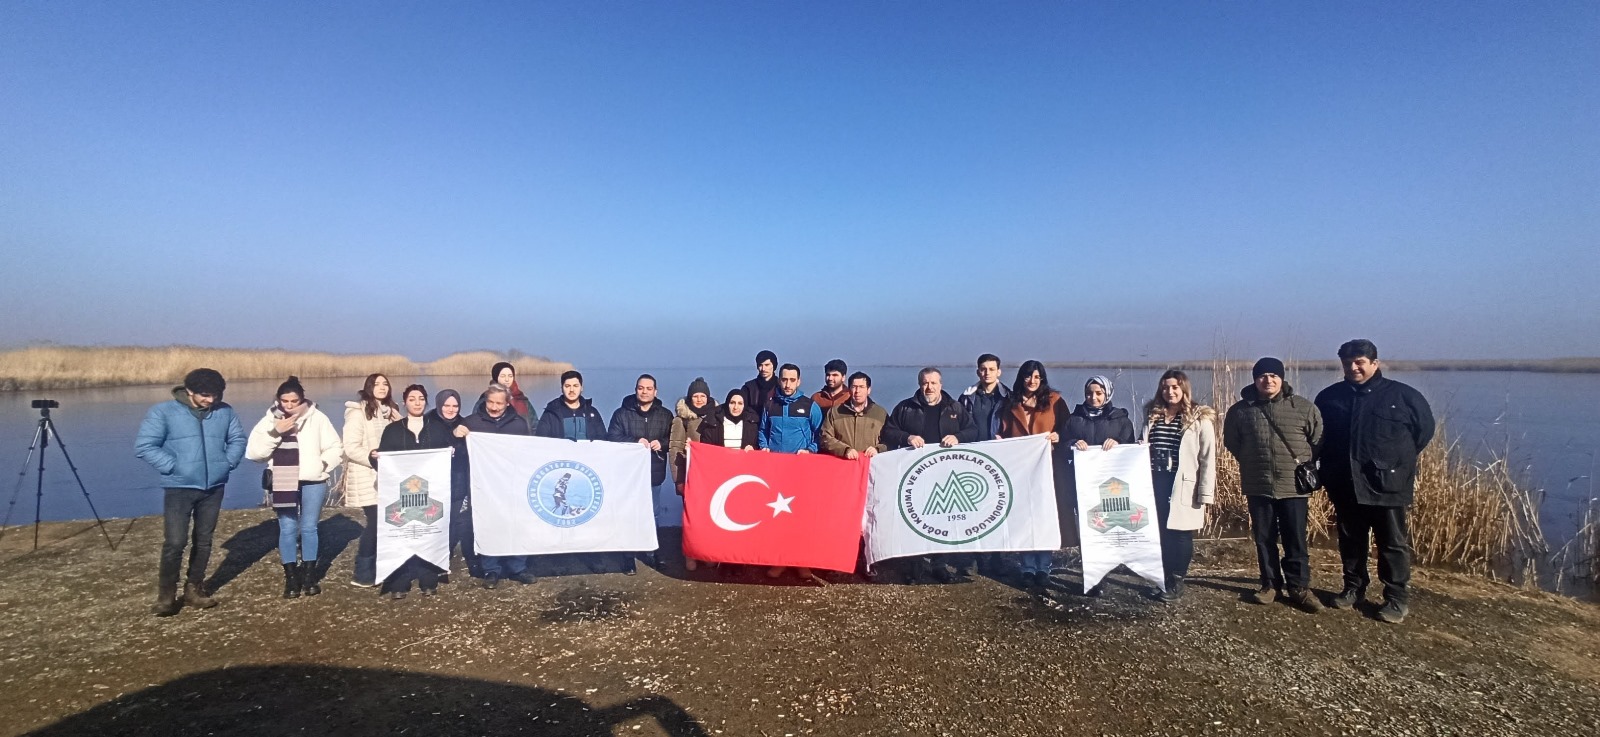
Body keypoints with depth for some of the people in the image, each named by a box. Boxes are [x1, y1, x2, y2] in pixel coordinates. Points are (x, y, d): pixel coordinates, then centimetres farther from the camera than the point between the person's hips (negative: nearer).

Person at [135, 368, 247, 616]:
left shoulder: (225, 411, 2)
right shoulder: (163, 412, -8)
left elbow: (238, 439, 14)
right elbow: (143, 446, -8)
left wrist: (228, 462, -1)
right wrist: (171, 466, -15)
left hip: (214, 488, 4)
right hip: (179, 487, -4)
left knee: (204, 541, 11)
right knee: (175, 542, -8)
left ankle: (194, 591, 24)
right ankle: (166, 596, 7)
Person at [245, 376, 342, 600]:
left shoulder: (317, 418, -1)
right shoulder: (269, 420, 1)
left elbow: (336, 448, 4)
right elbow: (252, 452, -7)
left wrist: (321, 465, -9)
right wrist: (275, 432, -15)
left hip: (312, 482, 0)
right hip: (283, 483, 1)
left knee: (309, 528, 6)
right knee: (287, 530, 2)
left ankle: (309, 575, 17)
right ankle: (291, 578, 13)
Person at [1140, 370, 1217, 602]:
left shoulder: (1200, 419, -4)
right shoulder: (1152, 414, 9)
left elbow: (1208, 458, -6)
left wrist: (1205, 494, -10)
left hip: (1182, 486, -4)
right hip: (1155, 483, 4)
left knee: (1180, 535, 5)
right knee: (1160, 533, 8)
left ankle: (1177, 582, 18)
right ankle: (1164, 579, 21)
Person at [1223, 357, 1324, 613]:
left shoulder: (1304, 408, -3)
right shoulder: (1240, 410, 0)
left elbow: (1320, 442, 4)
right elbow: (1231, 443, 13)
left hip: (1294, 486, -1)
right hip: (1258, 487, 2)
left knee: (1296, 541, 4)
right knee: (1264, 539, 10)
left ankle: (1299, 588, 16)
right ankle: (1271, 584, 23)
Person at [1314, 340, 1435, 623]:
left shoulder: (1403, 395, -3)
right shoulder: (1329, 397, 4)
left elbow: (1425, 429, 8)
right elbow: (1317, 436, 16)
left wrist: (1398, 459, 9)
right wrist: (1327, 468, 11)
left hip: (1388, 485, -3)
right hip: (1345, 485, 3)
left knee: (1393, 544, 4)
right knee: (1350, 541, 14)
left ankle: (1397, 598, 14)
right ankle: (1353, 588, 27)